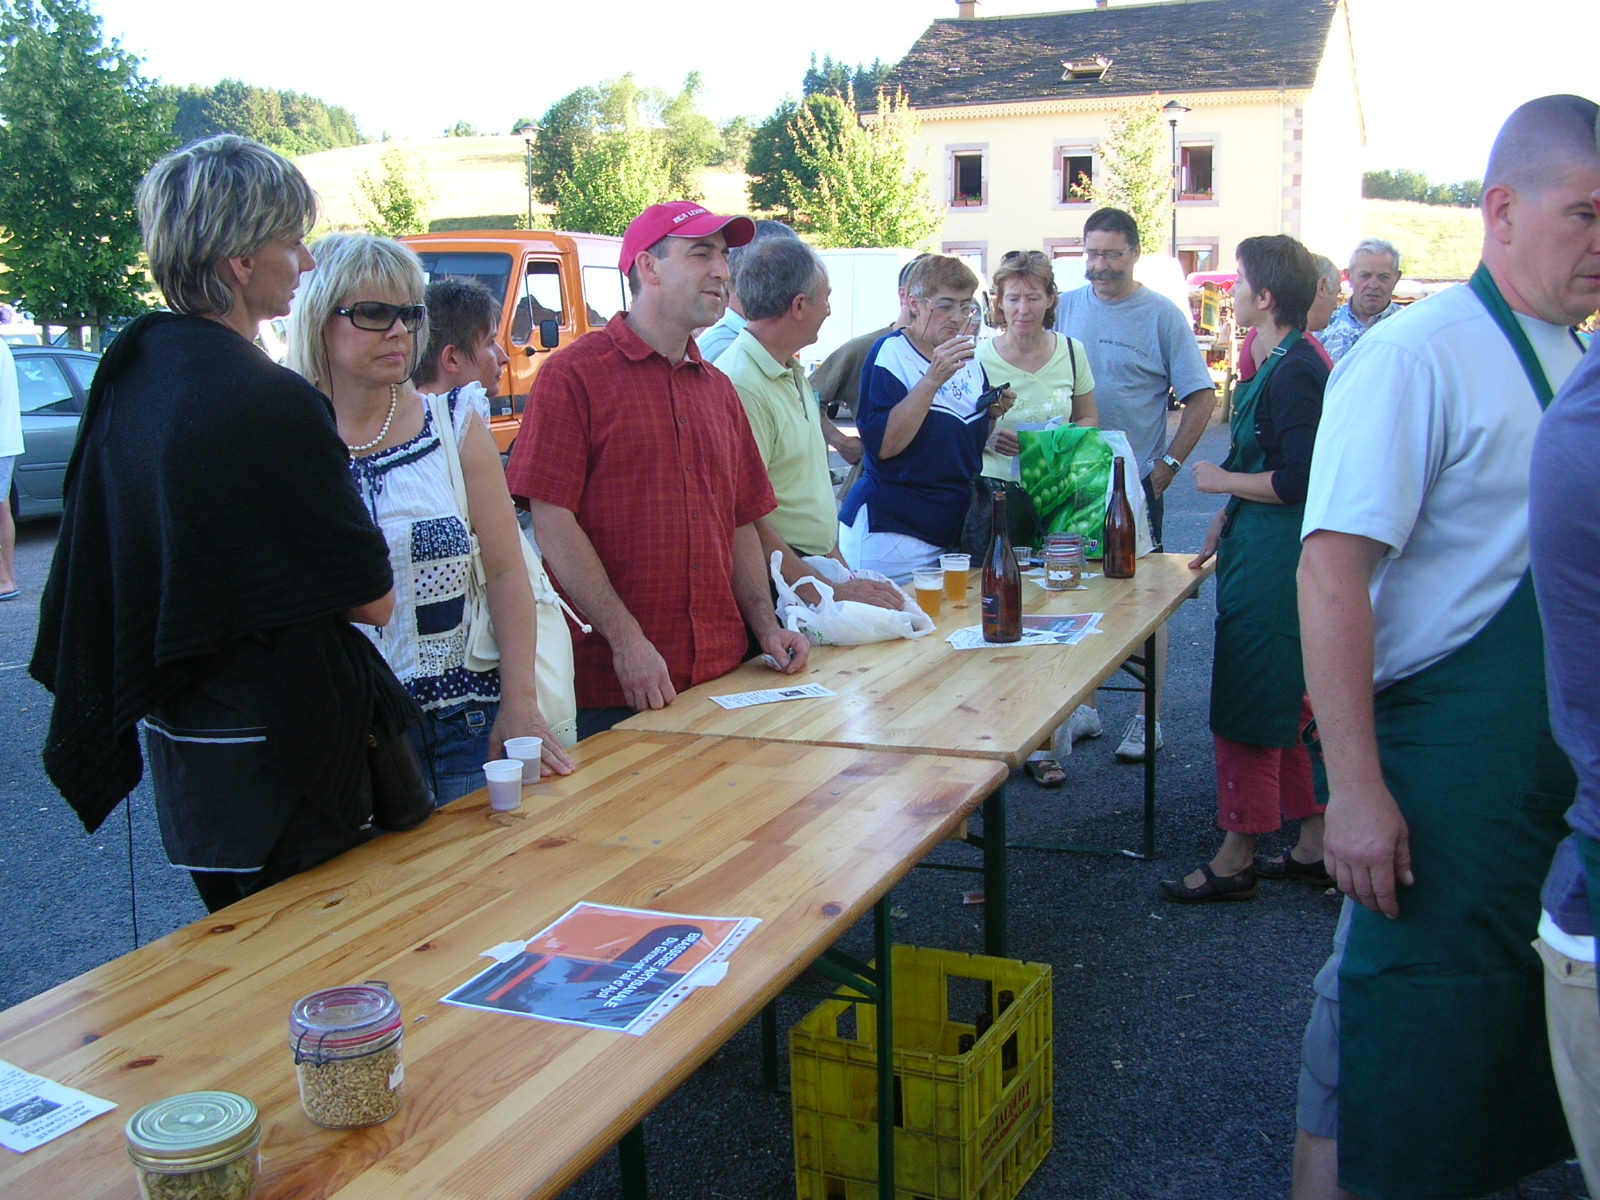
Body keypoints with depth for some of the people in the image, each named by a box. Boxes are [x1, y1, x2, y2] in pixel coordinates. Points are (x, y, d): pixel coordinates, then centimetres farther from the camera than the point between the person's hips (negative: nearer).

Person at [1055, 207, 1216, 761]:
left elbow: (1201, 399, -2)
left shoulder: (1162, 316, -3)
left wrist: (1168, 465, -9)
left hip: (1136, 485, -3)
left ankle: (1149, 718, 12)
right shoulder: (1065, 308, 6)